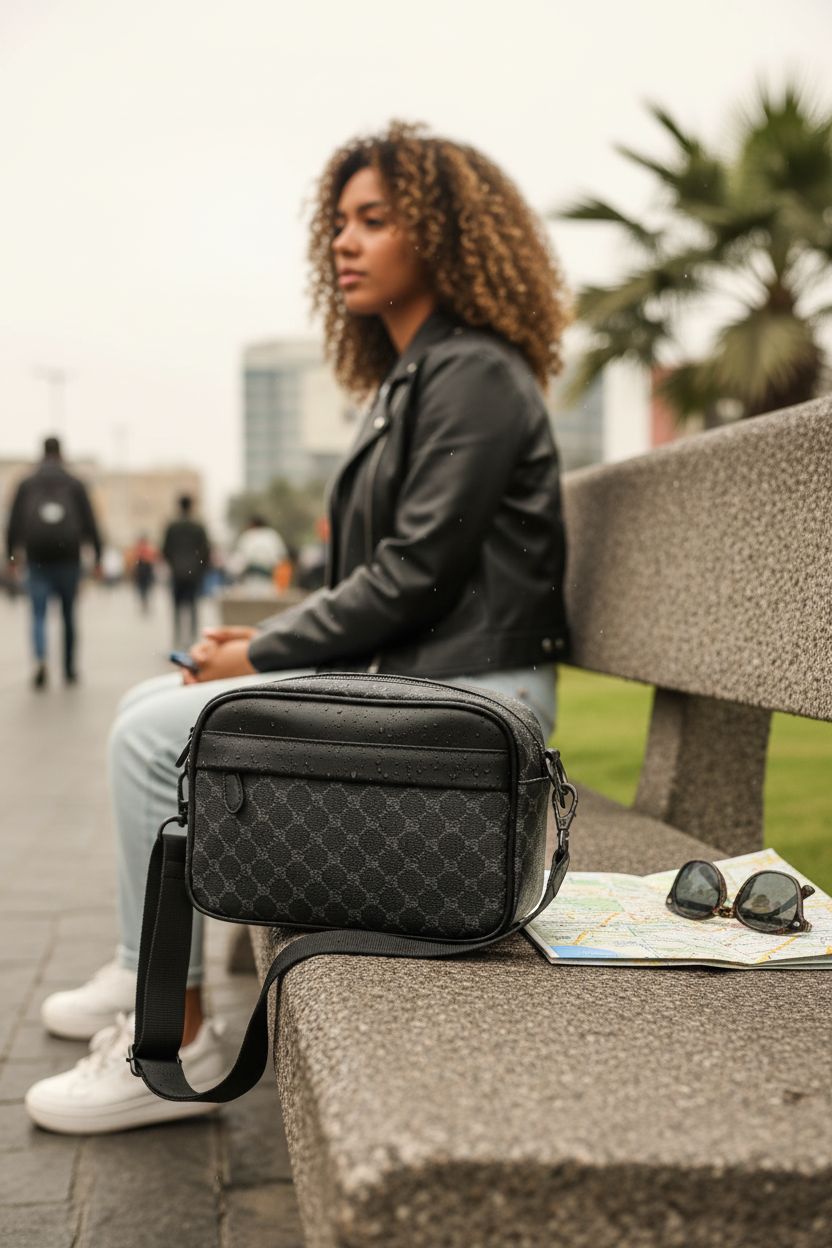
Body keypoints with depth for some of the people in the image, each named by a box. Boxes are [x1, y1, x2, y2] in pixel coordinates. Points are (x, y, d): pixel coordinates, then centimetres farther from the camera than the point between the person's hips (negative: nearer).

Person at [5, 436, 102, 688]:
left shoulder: (26, 484, 8)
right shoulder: (75, 485, 6)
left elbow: (14, 523, 4)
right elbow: (90, 522, 2)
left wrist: (11, 557, 9)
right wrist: (97, 556, 5)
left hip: (37, 559, 0)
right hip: (68, 557, 0)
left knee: (38, 615, 0)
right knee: (69, 614, 11)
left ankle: (40, 659, -25)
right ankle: (69, 669, 17)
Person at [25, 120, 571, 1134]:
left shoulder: (474, 375, -12)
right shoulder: (407, 378, 19)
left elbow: (415, 573, -20)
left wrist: (260, 656, -13)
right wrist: (265, 635, 4)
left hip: (466, 693, -10)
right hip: (401, 670, 10)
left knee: (157, 735, -16)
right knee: (151, 706, 10)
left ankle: (174, 1042, -6)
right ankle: (142, 971, 19)